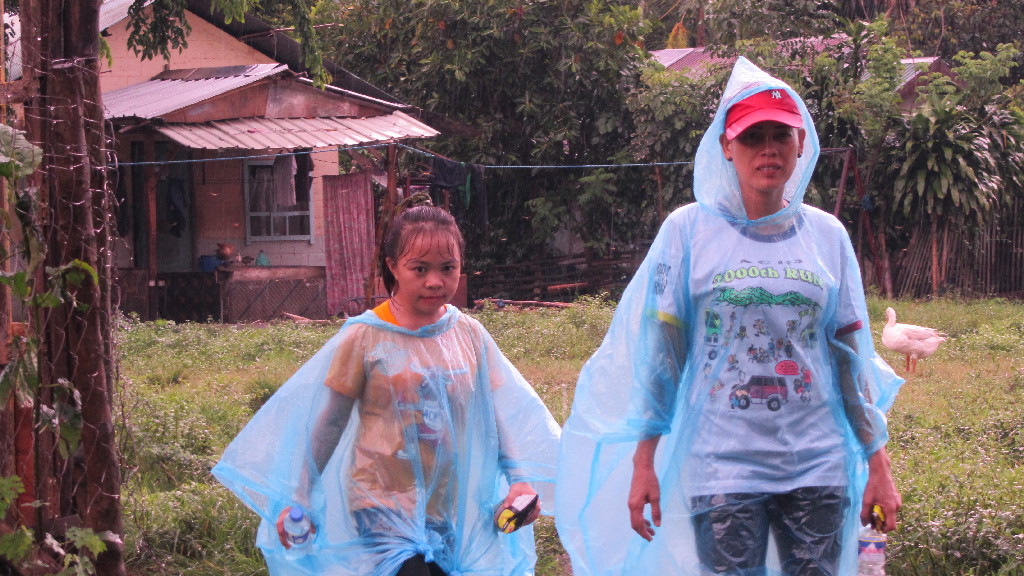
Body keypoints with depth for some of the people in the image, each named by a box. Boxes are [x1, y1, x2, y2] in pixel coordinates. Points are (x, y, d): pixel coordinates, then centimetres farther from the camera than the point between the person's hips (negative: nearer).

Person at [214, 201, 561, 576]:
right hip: (383, 510, -4)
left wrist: (520, 480, -7)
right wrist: (297, 499, -3)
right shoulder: (365, 338, -6)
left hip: (455, 511, 4)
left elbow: (500, 413, 7)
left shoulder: (470, 335, 3)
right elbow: (326, 423, -1)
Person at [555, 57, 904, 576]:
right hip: (722, 468, -2)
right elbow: (657, 352, 0)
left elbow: (852, 356, 9)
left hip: (819, 467, 3)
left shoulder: (827, 236, 6)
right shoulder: (689, 231, -2)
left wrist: (878, 465, 7)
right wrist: (643, 464, -3)